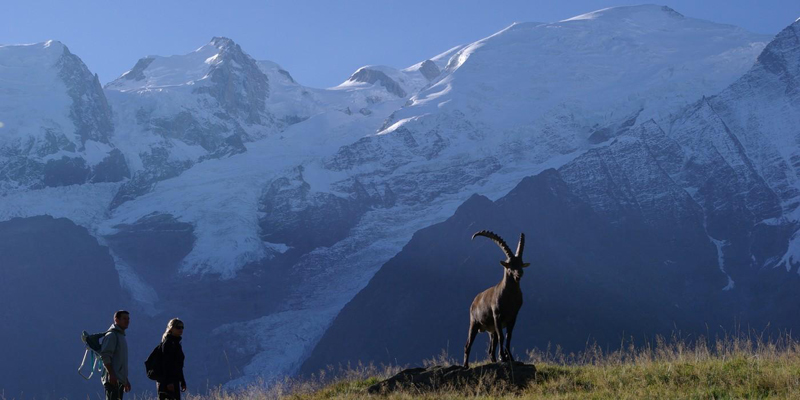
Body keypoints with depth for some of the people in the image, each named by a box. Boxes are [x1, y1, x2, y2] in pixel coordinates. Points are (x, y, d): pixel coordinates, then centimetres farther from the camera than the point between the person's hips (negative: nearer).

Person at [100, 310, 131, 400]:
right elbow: (105, 356, -18)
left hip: (120, 380, 10)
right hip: (112, 379, -10)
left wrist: (126, 379, 25)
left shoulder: (122, 336, 22)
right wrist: (111, 375, -25)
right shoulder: (111, 335, -8)